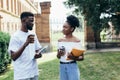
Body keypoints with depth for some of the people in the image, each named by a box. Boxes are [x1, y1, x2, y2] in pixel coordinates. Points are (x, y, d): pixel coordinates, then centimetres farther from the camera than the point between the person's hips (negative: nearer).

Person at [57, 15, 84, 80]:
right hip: (62, 67, 4)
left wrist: (74, 58, -24)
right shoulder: (60, 40, 5)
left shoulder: (77, 41, -8)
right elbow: (58, 56, 10)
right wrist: (59, 54, -12)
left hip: (72, 67, -4)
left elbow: (81, 57, -6)